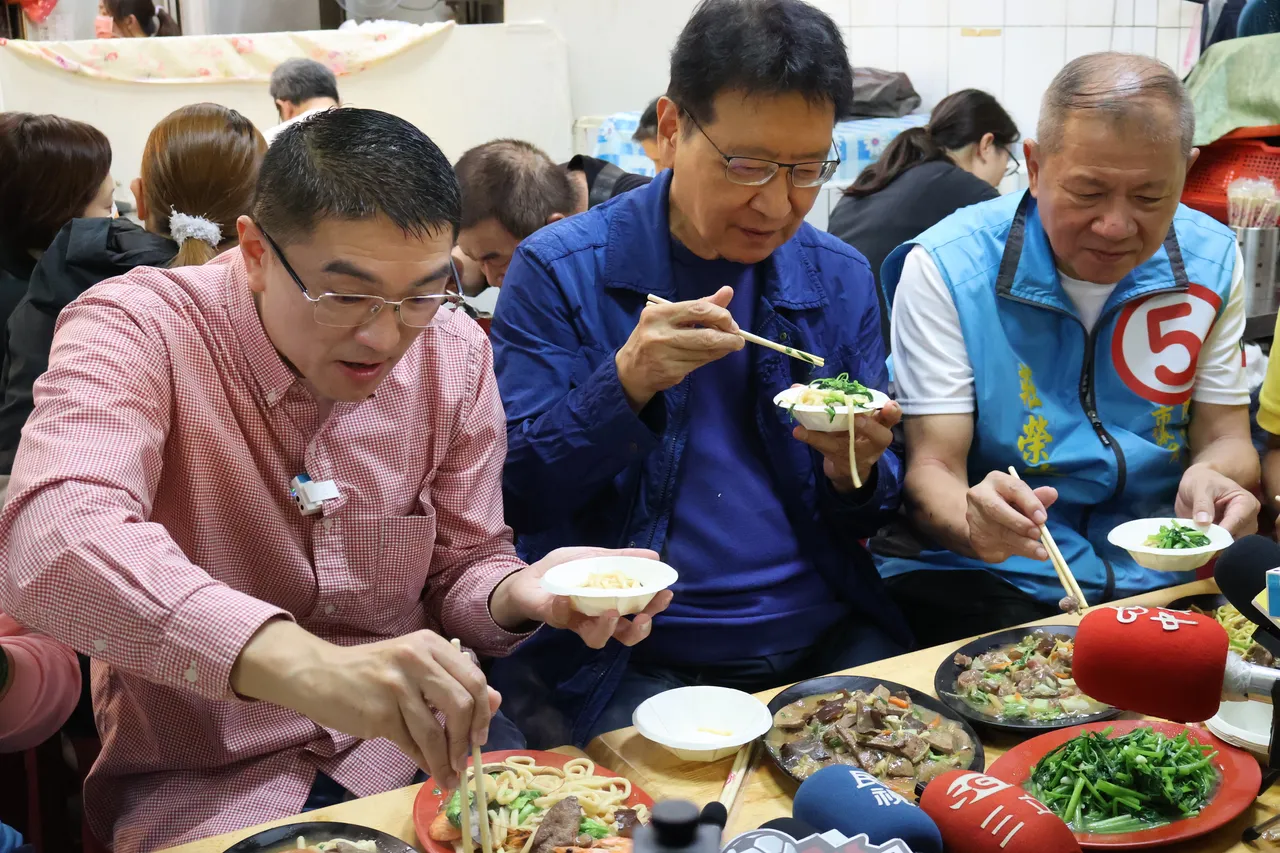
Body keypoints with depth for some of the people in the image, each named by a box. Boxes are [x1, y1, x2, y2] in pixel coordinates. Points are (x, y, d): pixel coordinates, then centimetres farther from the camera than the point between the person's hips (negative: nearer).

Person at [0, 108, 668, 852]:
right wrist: (301, 663, -49)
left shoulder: (454, 353, -3)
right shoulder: (136, 330, -17)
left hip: (408, 743, 3)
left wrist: (519, 591, -17)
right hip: (204, 783, -3)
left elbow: (462, 567, 7)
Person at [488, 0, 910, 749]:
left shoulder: (841, 279, 7)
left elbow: (866, 518, 12)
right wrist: (626, 382, -23)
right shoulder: (559, 270, -5)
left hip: (828, 642, 5)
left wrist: (855, 470, -12)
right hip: (628, 662, -4)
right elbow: (515, 497, -7)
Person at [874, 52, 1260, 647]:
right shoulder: (948, 268, -11)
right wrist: (973, 521, -37)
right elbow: (932, 469, -12)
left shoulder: (1212, 260, 2)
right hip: (985, 575, -3)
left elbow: (1224, 436, 7)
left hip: (1163, 574, 4)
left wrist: (1212, 475, -19)